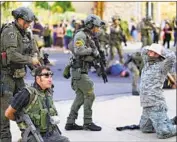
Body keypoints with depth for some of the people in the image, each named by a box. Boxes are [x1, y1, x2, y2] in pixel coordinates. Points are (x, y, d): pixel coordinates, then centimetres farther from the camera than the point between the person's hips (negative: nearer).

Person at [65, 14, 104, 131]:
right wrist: (91, 50, -16)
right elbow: (79, 50, -27)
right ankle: (88, 122, 0)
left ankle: (70, 122, 12)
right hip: (79, 71, -10)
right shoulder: (81, 35, -12)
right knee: (90, 95, -7)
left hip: (82, 71, 10)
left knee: (80, 97, 10)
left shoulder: (89, 37, 17)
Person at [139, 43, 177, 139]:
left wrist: (161, 49, -7)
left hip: (156, 105, -8)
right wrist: (152, 48, 16)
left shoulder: (162, 65, -6)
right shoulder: (147, 63, 15)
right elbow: (143, 50, 31)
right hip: (146, 106, 8)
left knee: (163, 134, -14)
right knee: (145, 129, 17)